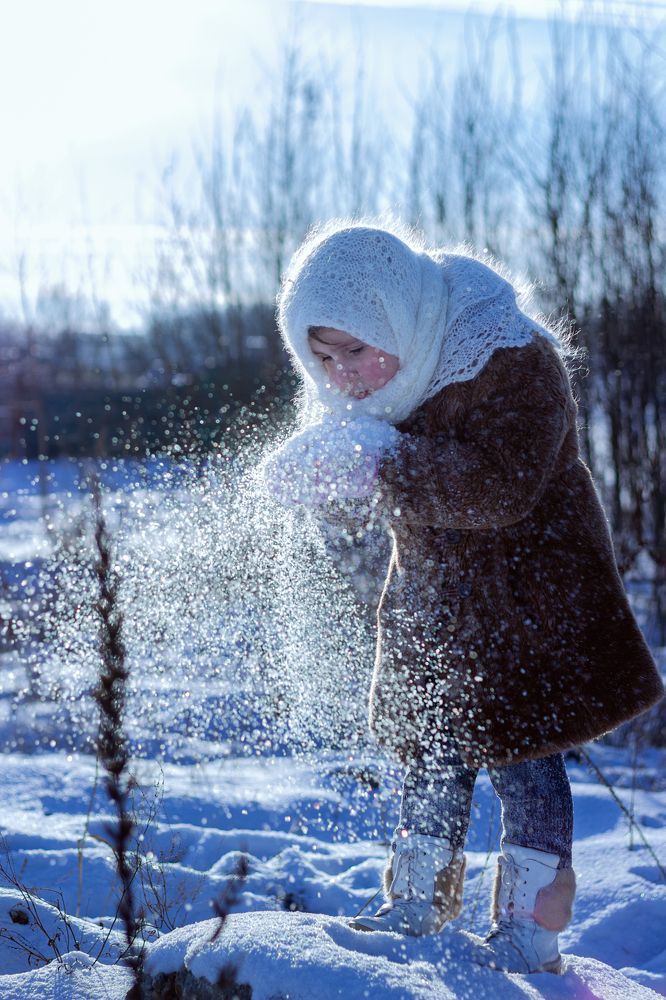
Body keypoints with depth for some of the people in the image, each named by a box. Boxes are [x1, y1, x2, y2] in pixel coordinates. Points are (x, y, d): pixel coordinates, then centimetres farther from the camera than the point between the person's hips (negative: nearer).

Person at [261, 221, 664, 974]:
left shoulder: (513, 361, -25)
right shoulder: (361, 390, -3)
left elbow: (501, 488, -34)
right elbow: (355, 505, 0)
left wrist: (384, 465, -41)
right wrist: (325, 469, -24)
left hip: (529, 598, -6)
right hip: (432, 600, 6)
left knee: (524, 762, -1)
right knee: (432, 756, 12)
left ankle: (529, 932, 10)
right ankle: (418, 907, 26)